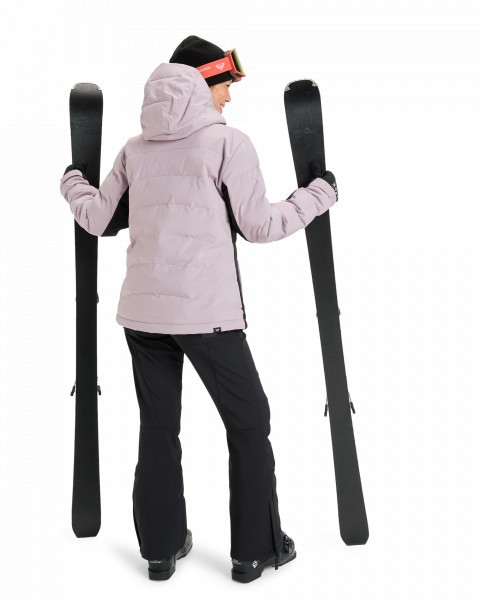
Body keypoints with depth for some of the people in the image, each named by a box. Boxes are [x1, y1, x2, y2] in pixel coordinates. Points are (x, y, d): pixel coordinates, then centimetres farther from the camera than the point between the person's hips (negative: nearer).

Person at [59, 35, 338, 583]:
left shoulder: (135, 148, 10)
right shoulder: (227, 142, -5)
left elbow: (96, 219, 13)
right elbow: (259, 226, -5)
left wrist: (72, 182, 33)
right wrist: (319, 193, 9)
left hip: (141, 311, 5)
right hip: (205, 313, -5)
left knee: (157, 428, 15)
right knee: (248, 422, 10)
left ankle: (160, 548, 23)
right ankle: (256, 549, 17)